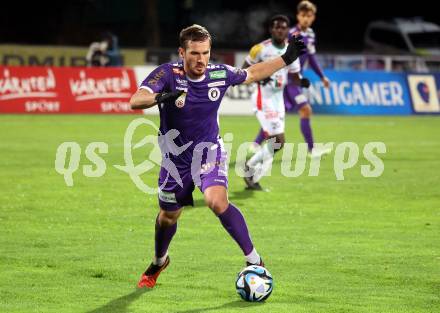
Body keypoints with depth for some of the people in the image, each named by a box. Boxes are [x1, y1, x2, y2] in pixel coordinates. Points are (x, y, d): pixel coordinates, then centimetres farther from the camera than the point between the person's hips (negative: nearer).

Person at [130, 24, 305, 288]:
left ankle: (254, 260, -18)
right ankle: (159, 262, 48)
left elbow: (251, 74, 10)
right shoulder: (168, 74, -22)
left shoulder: (220, 74, -13)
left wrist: (286, 58, 9)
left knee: (217, 200, -27)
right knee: (168, 216, 16)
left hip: (209, 150, 0)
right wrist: (160, 97, -58)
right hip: (176, 155, 0)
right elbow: (135, 101, -37)